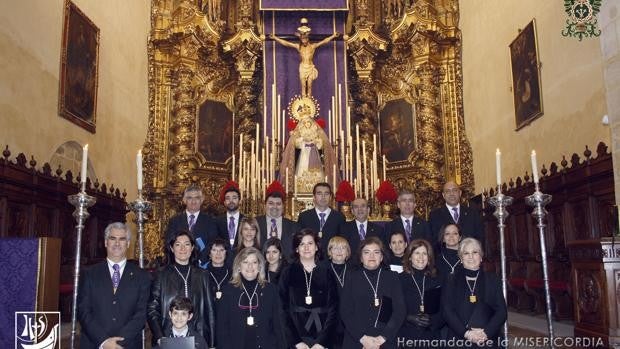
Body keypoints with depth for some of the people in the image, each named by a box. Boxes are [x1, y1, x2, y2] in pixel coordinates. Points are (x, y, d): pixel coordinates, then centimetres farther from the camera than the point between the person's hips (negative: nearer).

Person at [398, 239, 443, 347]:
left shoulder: (435, 282, 9)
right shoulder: (400, 279, -2)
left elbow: (443, 311, 6)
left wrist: (432, 321, -12)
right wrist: (409, 318, -18)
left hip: (431, 336, 3)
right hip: (406, 336, -2)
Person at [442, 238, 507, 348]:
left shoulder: (493, 280, 7)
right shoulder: (452, 282, 5)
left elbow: (501, 311, 1)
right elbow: (447, 311, -3)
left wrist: (486, 332, -13)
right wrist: (466, 332, -16)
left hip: (488, 340, 1)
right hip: (458, 339, 0)